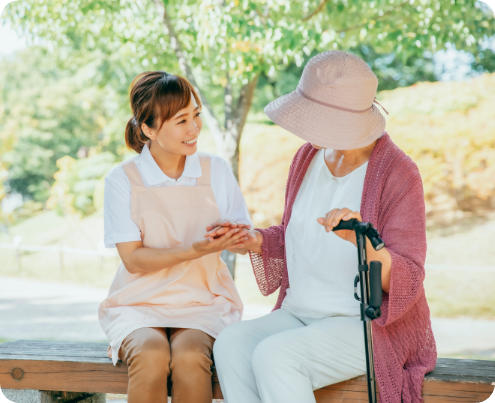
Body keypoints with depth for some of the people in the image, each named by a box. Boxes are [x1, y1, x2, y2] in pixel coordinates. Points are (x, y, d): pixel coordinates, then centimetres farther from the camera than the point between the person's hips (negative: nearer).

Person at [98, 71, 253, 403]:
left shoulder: (217, 170, 6)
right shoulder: (122, 180, -2)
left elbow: (247, 239, 3)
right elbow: (133, 259, -7)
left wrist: (235, 238, -22)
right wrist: (195, 250, -21)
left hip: (203, 302, 1)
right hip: (139, 304, -1)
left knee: (189, 357, -31)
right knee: (151, 356, -33)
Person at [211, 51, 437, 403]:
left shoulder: (398, 174, -14)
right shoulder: (309, 157, 6)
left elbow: (406, 282, -18)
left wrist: (362, 240, -37)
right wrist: (252, 240, 2)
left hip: (373, 329, -6)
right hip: (301, 318, 6)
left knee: (273, 356, -31)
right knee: (231, 344, -23)